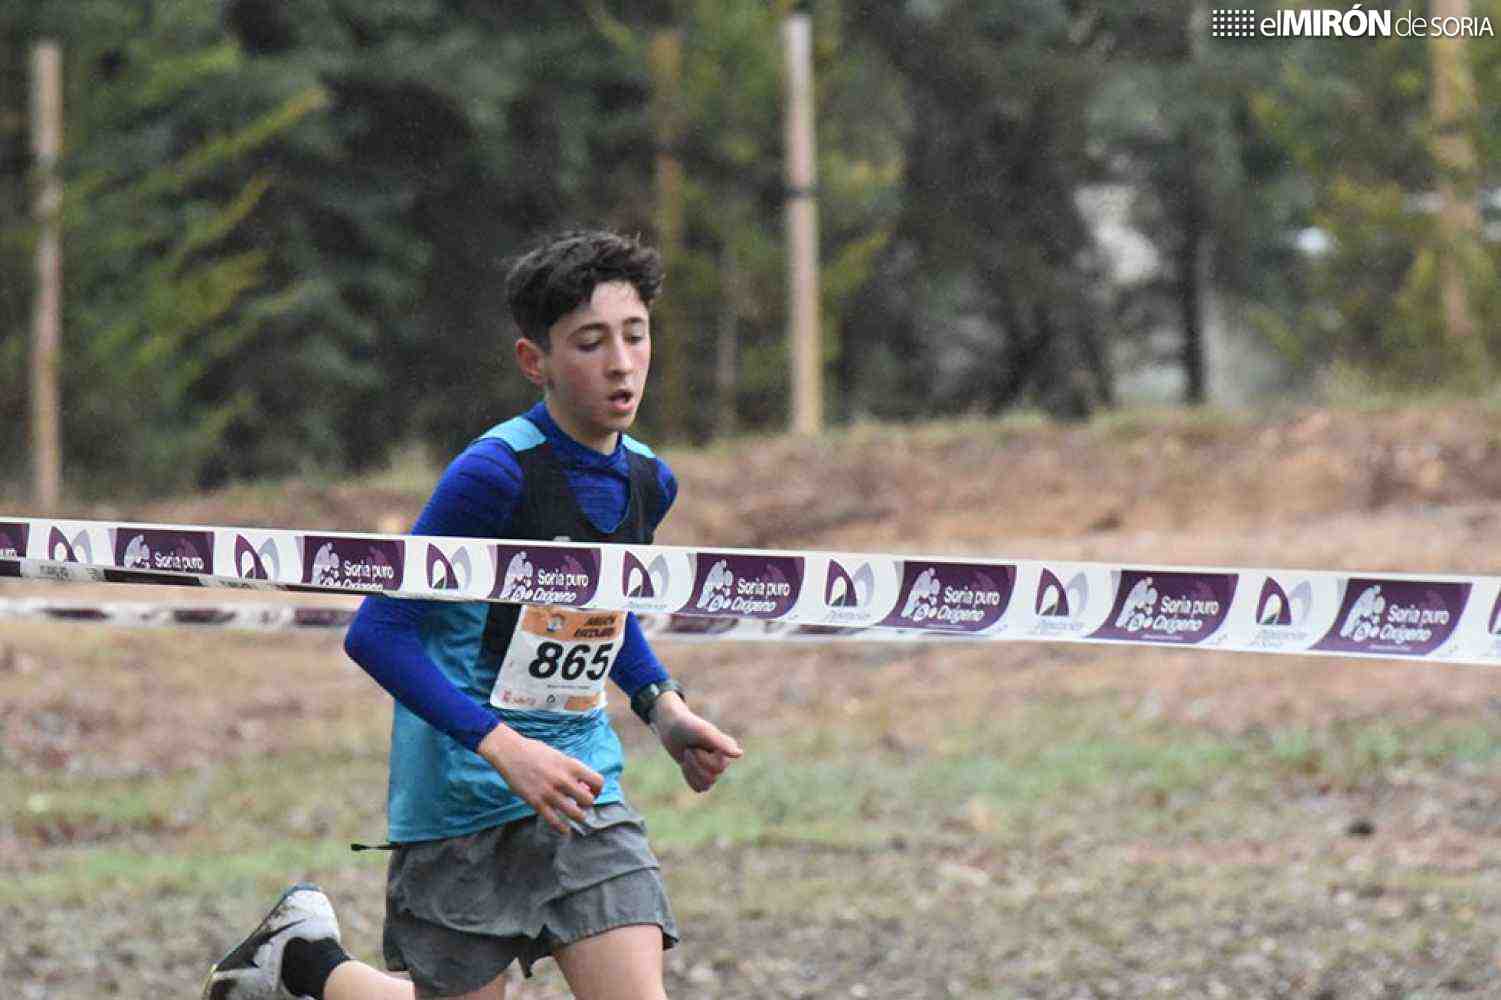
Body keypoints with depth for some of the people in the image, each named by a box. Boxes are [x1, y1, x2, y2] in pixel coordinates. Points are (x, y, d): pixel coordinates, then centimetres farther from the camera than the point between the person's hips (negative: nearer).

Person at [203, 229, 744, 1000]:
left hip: (580, 782, 6)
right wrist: (503, 747, -25)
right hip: (461, 793, -6)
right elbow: (377, 633, -19)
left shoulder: (646, 481, 5)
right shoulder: (495, 472, -18)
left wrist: (660, 704, 9)